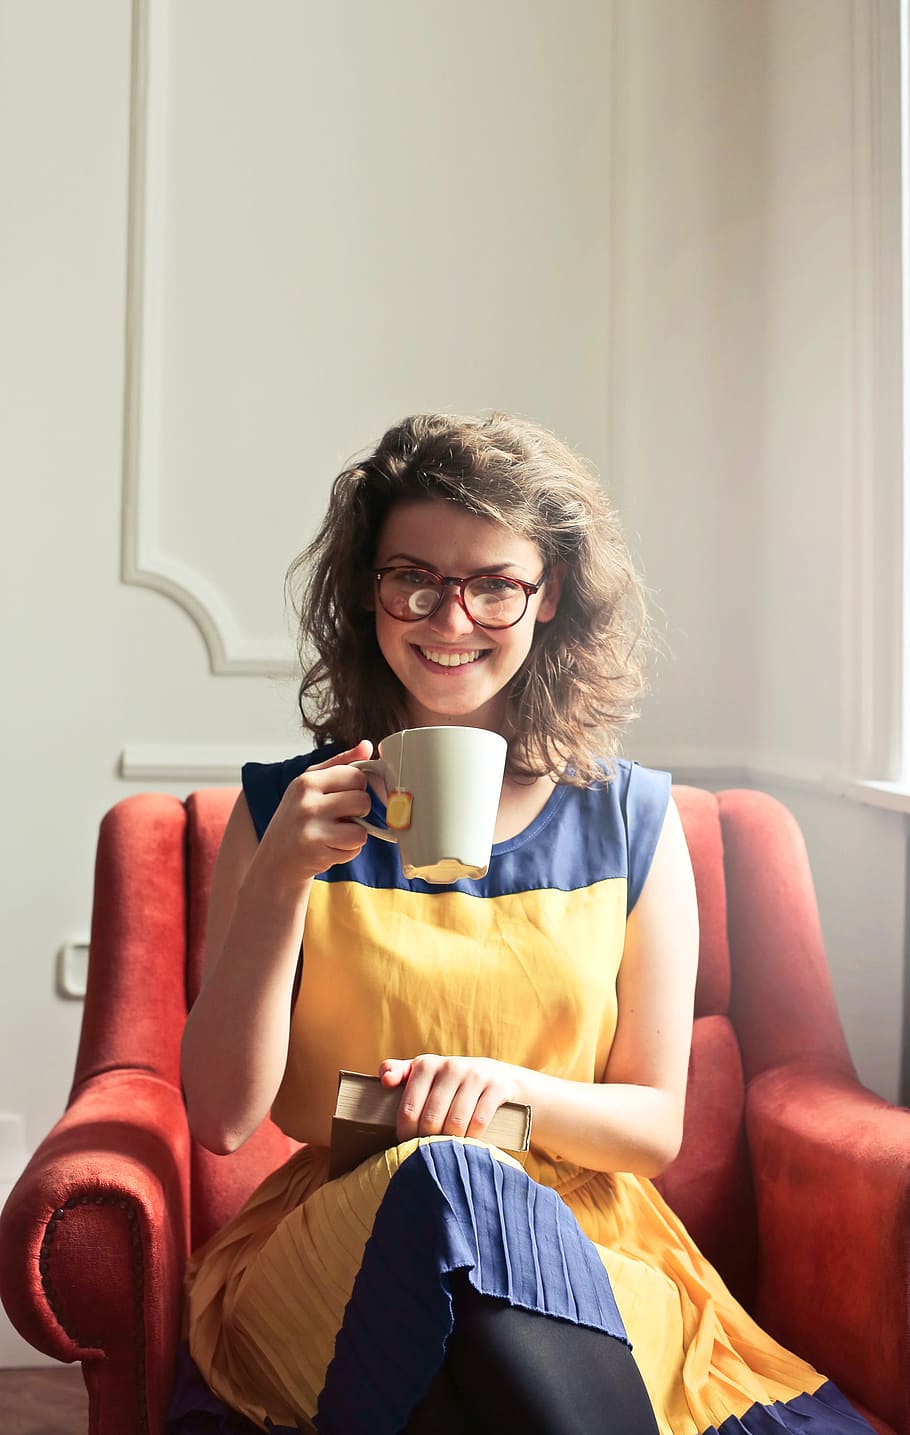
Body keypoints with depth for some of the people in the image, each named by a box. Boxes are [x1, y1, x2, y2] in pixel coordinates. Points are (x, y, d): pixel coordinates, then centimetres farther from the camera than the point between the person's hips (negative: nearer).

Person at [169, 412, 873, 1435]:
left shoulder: (632, 820, 3)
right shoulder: (284, 813, 1)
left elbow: (655, 1127, 5)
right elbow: (221, 1116, -3)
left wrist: (508, 1084, -16)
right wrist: (279, 880, -16)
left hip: (588, 1256, 1)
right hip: (336, 1243, 0)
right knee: (439, 1179, -34)